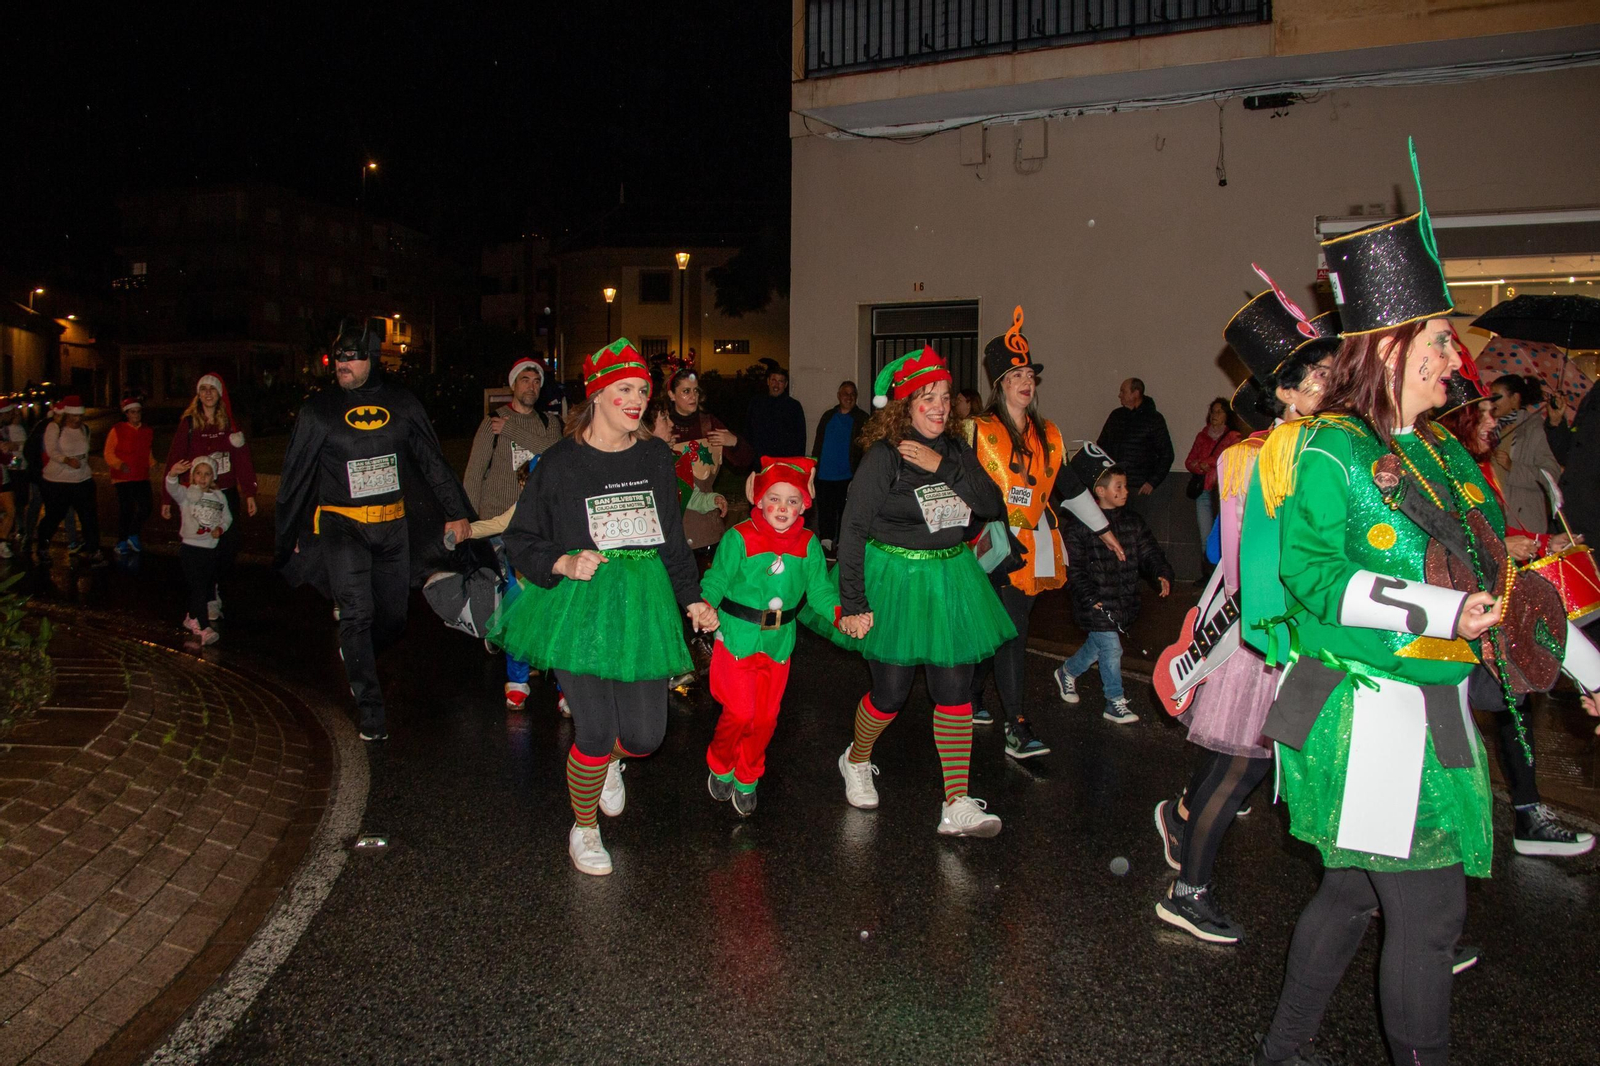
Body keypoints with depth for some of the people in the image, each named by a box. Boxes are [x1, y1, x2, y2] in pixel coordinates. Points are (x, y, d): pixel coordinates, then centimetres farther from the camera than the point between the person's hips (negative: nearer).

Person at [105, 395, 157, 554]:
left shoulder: (148, 431, 11)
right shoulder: (117, 430, -3)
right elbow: (109, 453, -3)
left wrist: (152, 462, 5)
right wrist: (119, 464, -18)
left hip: (142, 477, 4)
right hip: (123, 477, -4)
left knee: (145, 507, -4)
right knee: (125, 510, 0)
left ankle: (133, 536, 17)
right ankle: (122, 542, 15)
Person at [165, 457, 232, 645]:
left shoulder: (219, 497, 8)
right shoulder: (187, 494, -5)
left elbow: (227, 517, 17)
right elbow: (173, 489, -26)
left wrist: (220, 528, -4)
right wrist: (172, 475, -48)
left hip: (211, 549, 5)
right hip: (190, 548, -5)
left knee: (208, 586, 16)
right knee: (197, 588, -9)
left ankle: (192, 619, 36)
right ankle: (203, 629, -9)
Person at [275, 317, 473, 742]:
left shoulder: (401, 403, 4)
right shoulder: (319, 410, 0)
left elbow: (433, 461, 10)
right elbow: (295, 476, 7)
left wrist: (456, 512, 7)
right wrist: (287, 536, 10)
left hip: (392, 523, 3)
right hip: (340, 523, -3)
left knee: (393, 617, 8)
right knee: (357, 612, -15)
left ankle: (354, 654, 41)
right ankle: (371, 710, -5)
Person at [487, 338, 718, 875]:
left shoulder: (656, 457, 9)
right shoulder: (560, 463, -3)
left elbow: (672, 535, 18)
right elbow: (520, 539, 2)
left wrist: (691, 597, 13)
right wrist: (565, 564, -15)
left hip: (643, 605, 4)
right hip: (579, 606, -3)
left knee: (645, 735, 2)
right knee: (594, 732, -5)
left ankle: (609, 760, 42)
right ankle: (584, 828, 24)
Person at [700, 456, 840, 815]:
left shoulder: (808, 545, -1)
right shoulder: (739, 538, -12)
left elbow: (820, 589, -1)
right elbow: (716, 581, -10)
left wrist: (842, 613, -19)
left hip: (779, 642, 4)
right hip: (738, 638, -4)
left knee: (766, 717, 12)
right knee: (739, 712, -2)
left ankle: (747, 778, 34)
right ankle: (719, 768, 28)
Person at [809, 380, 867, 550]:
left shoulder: (862, 419, 3)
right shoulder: (828, 416, 13)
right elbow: (818, 444, 14)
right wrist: (813, 468, 8)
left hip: (847, 476, -3)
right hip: (824, 475, 3)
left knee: (844, 510, 3)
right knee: (824, 509, 2)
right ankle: (826, 541, 6)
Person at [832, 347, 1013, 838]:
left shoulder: (956, 449, 5)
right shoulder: (883, 456, -12)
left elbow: (993, 506, -5)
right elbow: (853, 530, -13)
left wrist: (943, 467, -16)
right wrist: (853, 603, -15)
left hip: (951, 577, 5)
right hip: (896, 581, -5)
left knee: (955, 691, 3)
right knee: (890, 694, 4)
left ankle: (957, 806, 8)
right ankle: (856, 761, 35)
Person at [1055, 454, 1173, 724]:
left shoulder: (1133, 521, 7)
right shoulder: (1082, 526, -11)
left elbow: (1148, 552, 8)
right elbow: (1074, 568, -10)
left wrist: (1162, 574, -11)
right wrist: (1089, 598, -16)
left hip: (1124, 600, 6)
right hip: (1097, 604, -6)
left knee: (1096, 646, 17)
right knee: (1111, 649, -5)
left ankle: (1067, 672, 42)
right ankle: (1115, 703, 9)